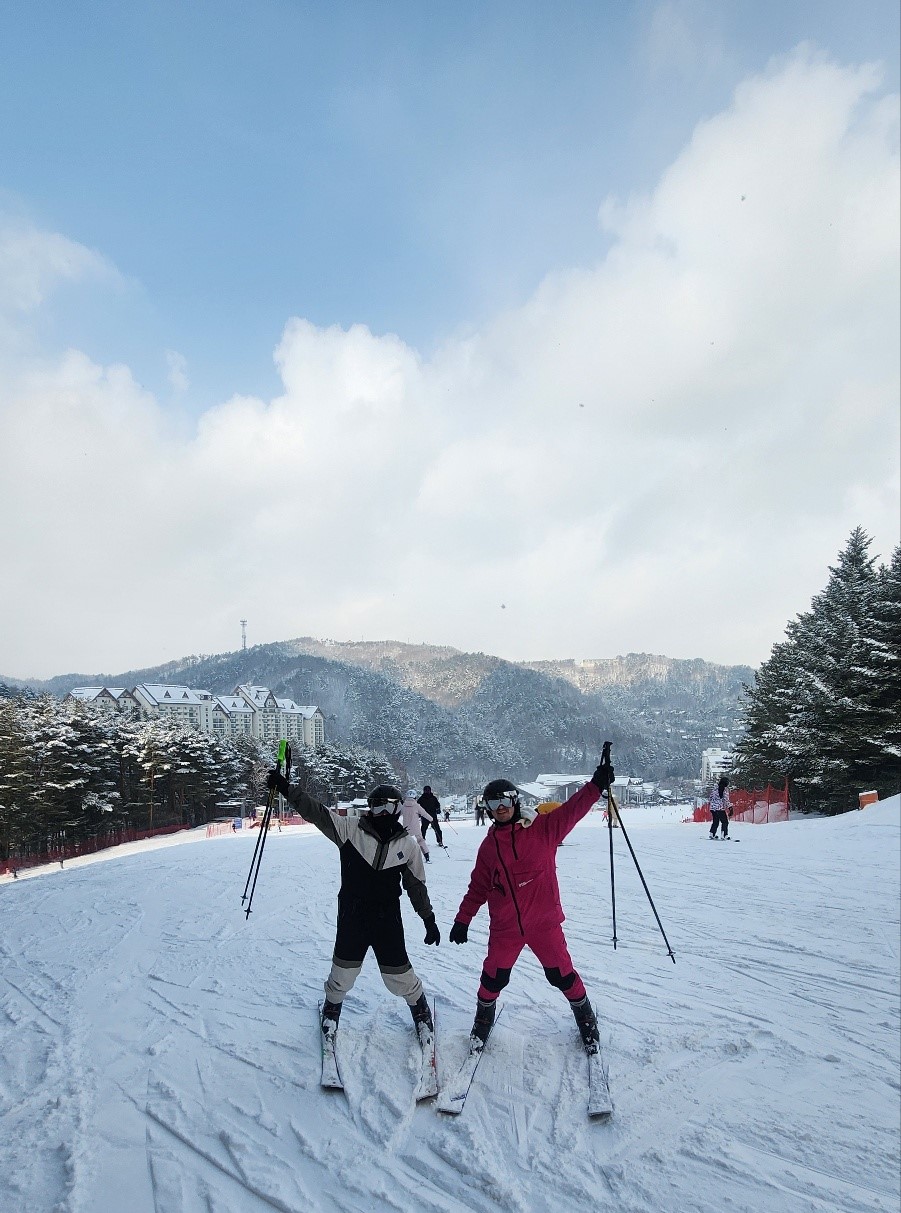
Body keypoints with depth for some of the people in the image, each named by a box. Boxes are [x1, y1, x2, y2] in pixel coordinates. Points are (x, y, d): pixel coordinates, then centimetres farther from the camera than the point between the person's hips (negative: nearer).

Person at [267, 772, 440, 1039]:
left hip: (388, 919, 0)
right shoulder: (350, 829, -9)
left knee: (398, 975, 7)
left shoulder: (407, 844, -4)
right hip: (351, 917, 0)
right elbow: (316, 812, -18)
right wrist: (285, 788, -29)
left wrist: (429, 919, 10)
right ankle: (331, 1008, 45)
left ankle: (420, 1008, 37)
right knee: (343, 972, 13)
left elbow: (416, 884, 7)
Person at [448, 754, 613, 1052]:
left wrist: (597, 784, -25)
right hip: (505, 927, 2)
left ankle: (585, 1017, 32)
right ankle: (484, 1016, 38)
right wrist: (462, 920, 9)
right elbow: (478, 887, 10)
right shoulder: (489, 845, 4)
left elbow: (572, 810, -14)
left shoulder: (543, 829, -5)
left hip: (544, 921, -2)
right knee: (494, 977, 10)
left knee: (561, 974, 6)